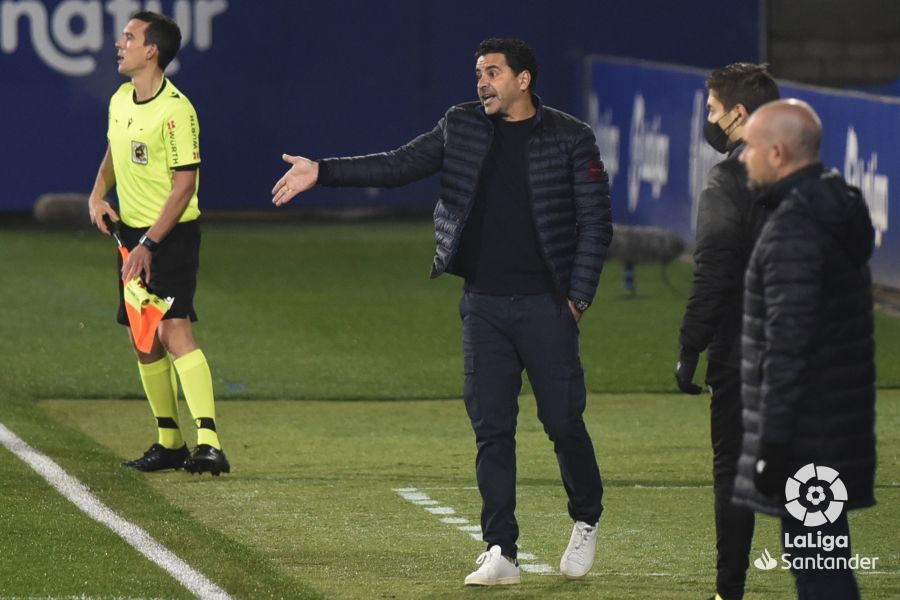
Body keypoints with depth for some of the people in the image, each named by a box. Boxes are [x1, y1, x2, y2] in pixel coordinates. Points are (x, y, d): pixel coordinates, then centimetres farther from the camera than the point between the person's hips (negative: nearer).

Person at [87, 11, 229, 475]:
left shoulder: (176, 110, -17)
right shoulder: (120, 101, 7)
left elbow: (184, 184, -18)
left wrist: (149, 245, -19)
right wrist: (98, 194, 6)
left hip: (172, 233, -8)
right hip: (131, 231, 8)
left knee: (173, 330, -20)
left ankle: (209, 442, -27)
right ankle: (169, 443, 20)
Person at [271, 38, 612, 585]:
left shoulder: (571, 139, -2)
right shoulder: (462, 127, 8)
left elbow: (596, 222, -1)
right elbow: (399, 166, 6)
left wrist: (579, 296, -7)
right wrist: (321, 172, -3)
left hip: (545, 306, -3)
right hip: (483, 305, 3)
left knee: (563, 421, 0)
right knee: (491, 428, 1)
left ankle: (587, 521, 25)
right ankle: (501, 554, 4)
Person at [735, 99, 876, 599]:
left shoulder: (794, 230, -18)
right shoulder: (837, 213, 13)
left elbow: (788, 345, -22)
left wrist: (772, 442, -21)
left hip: (807, 433, -10)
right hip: (838, 421, 10)